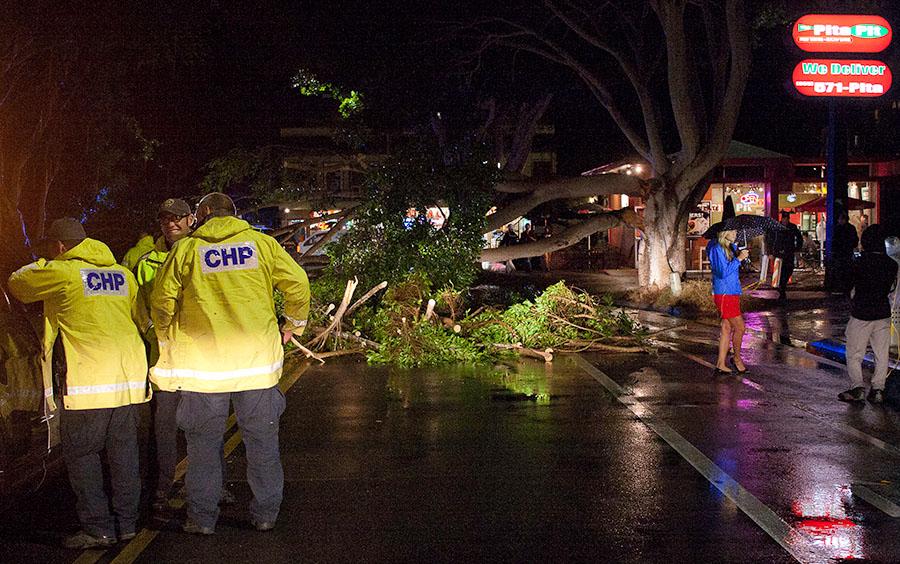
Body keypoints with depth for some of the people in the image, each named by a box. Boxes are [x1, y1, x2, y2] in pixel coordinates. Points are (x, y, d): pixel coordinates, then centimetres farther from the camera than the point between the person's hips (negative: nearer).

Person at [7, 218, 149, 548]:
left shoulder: (60, 272, -2)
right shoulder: (123, 274, 16)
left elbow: (17, 284, 13)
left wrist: (40, 265, 32)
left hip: (88, 381, -6)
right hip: (131, 376, 6)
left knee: (81, 454, 4)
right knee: (123, 451, 12)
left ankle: (98, 528, 5)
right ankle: (127, 522, 18)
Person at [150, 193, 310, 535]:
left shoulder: (186, 249, 2)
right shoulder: (261, 243, 4)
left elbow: (162, 300, 0)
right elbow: (298, 282, 2)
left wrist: (167, 341, 17)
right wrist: (294, 325, 18)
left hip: (203, 361, -1)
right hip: (257, 358, 1)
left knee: (203, 443, 11)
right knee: (261, 440, 12)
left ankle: (203, 517, 17)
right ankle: (265, 514, 19)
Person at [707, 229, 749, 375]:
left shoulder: (732, 247, 12)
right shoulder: (716, 249, -14)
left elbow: (735, 269, 15)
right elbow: (723, 272, -21)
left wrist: (741, 255, 0)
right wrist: (738, 259, -19)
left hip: (732, 293, 9)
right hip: (724, 294, -9)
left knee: (727, 328, 10)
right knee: (740, 327, -4)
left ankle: (720, 364, 15)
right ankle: (737, 358, 16)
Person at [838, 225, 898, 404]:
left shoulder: (860, 262, -14)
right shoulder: (892, 264, -1)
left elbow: (849, 286, -3)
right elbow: (891, 287, 10)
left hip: (861, 313, -4)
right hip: (883, 313, 4)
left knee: (854, 354, 3)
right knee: (882, 354, 10)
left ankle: (857, 387, -6)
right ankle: (877, 389, 8)